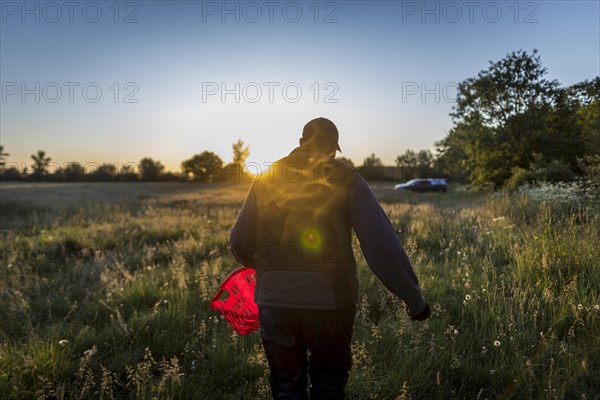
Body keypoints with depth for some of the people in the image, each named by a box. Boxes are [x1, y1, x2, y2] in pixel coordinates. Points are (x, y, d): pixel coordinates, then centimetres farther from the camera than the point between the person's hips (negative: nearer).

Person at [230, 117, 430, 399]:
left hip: (275, 301, 2)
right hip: (330, 300, -1)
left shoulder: (266, 180, 4)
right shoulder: (346, 179, -2)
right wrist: (414, 298, -3)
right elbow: (382, 245, -10)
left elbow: (240, 242, 5)